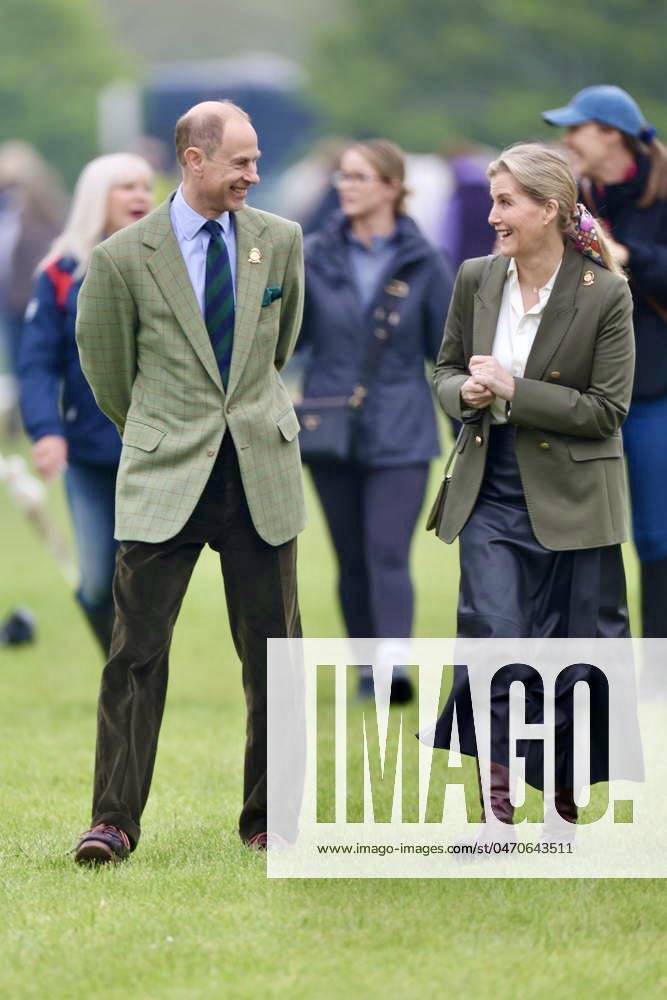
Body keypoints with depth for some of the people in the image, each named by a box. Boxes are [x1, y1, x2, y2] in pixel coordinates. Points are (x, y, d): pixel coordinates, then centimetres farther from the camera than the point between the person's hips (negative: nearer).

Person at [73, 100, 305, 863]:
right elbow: (105, 364, 8)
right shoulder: (123, 258, -6)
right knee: (137, 650, -5)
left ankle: (268, 821, 15)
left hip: (263, 471, 3)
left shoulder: (280, 242, 5)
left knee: (273, 651, 5)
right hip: (165, 477, -3)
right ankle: (113, 820, 1)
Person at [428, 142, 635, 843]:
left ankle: (562, 807, 19)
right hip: (492, 493, 3)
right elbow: (446, 367, 16)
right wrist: (466, 394, -8)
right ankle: (498, 808, -3)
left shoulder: (605, 294, -9)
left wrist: (513, 390, -17)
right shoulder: (476, 280, 3)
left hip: (573, 498, -2)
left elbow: (607, 410, -10)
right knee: (494, 636, -9)